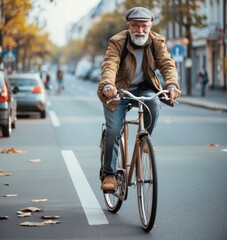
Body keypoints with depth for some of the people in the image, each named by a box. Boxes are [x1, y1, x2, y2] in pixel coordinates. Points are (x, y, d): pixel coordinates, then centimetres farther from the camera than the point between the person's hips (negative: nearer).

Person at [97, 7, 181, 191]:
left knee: (154, 103, -31)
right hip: (118, 91, -2)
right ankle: (109, 174, 2)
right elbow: (109, 65, -33)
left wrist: (172, 85, -42)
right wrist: (108, 85, -55)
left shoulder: (157, 42, -9)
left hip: (143, 88, 2)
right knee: (113, 132, -14)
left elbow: (168, 64, -21)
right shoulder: (117, 42, -18)